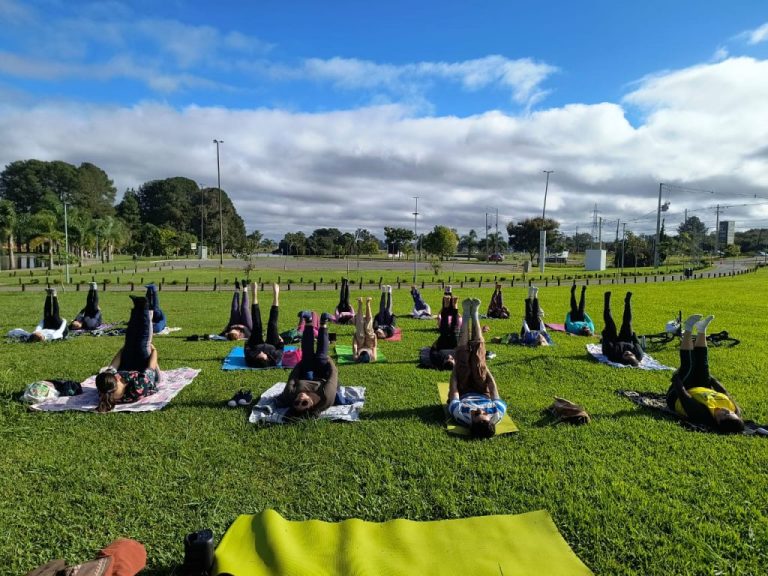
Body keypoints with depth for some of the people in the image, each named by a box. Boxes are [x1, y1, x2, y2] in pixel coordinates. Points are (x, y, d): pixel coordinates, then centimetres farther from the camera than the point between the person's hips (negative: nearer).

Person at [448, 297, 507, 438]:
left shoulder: (460, 414, -47)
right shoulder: (498, 414, -42)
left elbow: (454, 390, -27)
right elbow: (494, 389, -20)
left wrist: (455, 368, -12)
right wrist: (486, 369, -6)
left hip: (464, 395, -1)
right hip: (482, 394, 1)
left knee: (463, 353, -9)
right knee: (478, 354, -9)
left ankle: (466, 316, 13)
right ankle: (474, 315, 12)